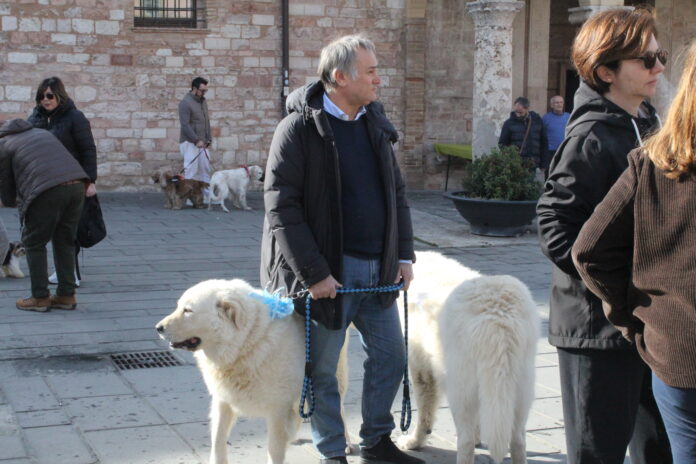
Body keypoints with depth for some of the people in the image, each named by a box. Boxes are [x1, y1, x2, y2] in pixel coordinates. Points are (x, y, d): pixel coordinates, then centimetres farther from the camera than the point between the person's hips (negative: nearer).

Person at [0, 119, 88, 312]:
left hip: (47, 191, -6)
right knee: (64, 242, 17)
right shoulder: (42, 132, 32)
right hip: (77, 185, 6)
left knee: (34, 243, 10)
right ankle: (66, 295, 20)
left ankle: (40, 298, 12)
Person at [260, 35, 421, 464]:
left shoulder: (375, 123, 10)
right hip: (329, 271, -6)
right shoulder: (299, 128, -11)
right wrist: (314, 273, -17)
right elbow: (281, 207, -15)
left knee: (390, 356, 12)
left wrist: (404, 254, 6)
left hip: (377, 268, 6)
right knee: (323, 368, 4)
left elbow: (397, 193, 16)